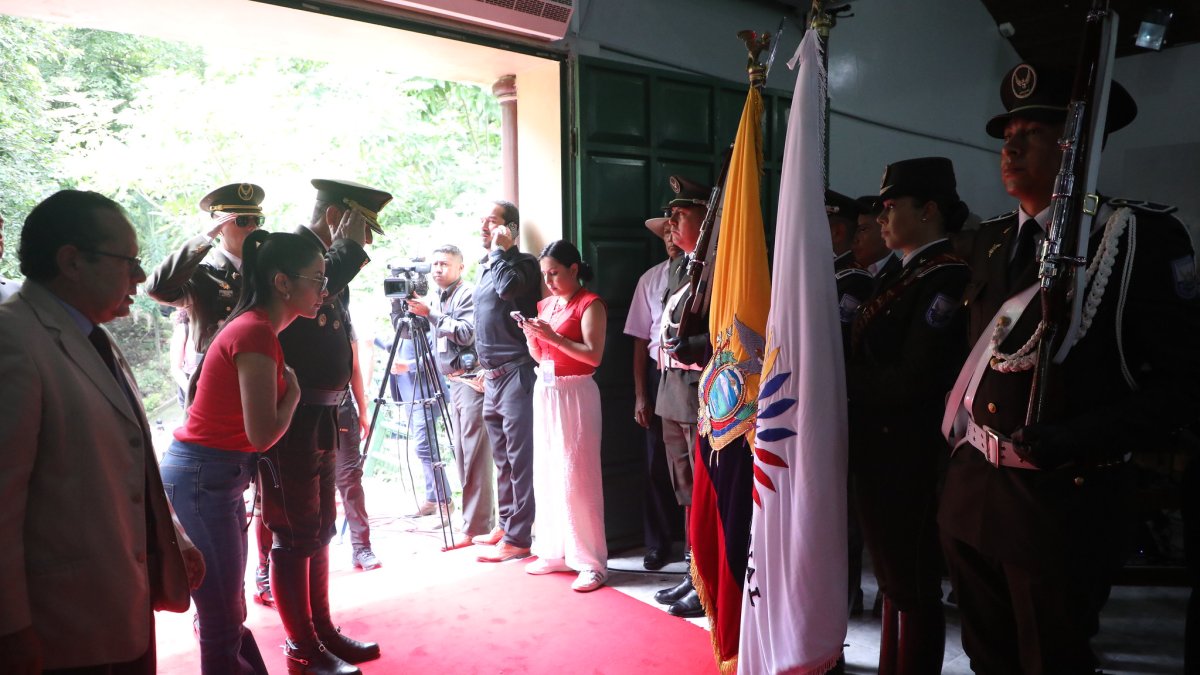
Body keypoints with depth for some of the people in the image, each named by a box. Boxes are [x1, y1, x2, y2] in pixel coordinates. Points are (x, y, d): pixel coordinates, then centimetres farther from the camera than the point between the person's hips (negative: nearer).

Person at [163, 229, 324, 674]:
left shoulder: (257, 328, 9)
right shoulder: (256, 334, -20)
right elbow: (263, 434, -23)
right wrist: (293, 391, -7)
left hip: (218, 478, 10)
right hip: (203, 480, -10)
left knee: (229, 610, 19)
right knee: (223, 621, 3)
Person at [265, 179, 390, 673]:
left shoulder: (328, 261, 13)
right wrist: (349, 245, -22)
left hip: (320, 418, 9)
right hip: (292, 422, -9)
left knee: (319, 529, 17)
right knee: (295, 534, 2)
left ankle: (323, 630, 30)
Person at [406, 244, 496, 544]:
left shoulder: (469, 295, -7)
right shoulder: (437, 298, 16)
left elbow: (467, 333, -19)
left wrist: (430, 314, -19)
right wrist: (411, 312, 4)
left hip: (472, 381, -9)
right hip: (454, 382, 9)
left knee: (474, 454, -8)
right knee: (462, 452, 10)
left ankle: (476, 526, -5)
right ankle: (478, 518, 18)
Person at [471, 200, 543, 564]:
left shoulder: (522, 263, -7)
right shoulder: (487, 267, 18)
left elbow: (508, 287, -30)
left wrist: (499, 249, -15)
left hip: (515, 373, -9)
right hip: (492, 376, 9)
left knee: (519, 458, -4)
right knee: (502, 457, 16)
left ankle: (518, 537, 1)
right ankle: (505, 524, 27)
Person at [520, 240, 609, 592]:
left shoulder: (589, 304, -6)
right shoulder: (545, 305, 15)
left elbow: (593, 355, -15)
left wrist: (554, 338, -21)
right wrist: (531, 337, -2)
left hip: (575, 394, -7)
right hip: (545, 392, 7)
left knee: (575, 479, -7)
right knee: (546, 475, 8)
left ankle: (591, 562, 0)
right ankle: (556, 552, 18)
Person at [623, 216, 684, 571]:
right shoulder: (651, 279, 8)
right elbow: (641, 340, 8)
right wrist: (640, 395, 5)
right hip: (660, 374, 3)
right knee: (658, 463, 10)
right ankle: (657, 544, 25)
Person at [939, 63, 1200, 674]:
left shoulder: (1142, 235, -9)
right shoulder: (990, 239, 10)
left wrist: (1075, 441, -22)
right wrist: (956, 420, 4)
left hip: (1063, 503, -5)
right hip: (970, 496, 6)